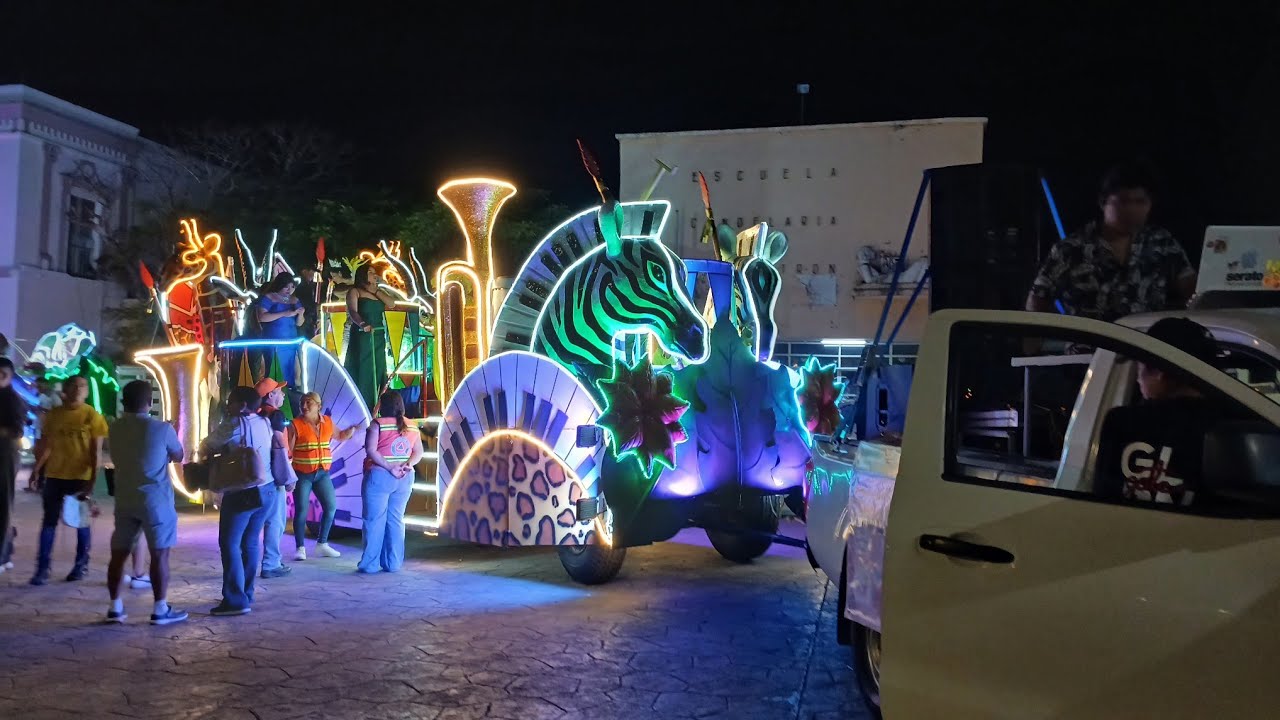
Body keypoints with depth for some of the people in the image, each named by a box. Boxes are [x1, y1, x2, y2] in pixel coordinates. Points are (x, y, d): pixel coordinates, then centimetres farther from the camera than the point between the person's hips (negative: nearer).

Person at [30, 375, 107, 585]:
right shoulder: (53, 414, 6)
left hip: (81, 477, -3)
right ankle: (42, 569, 4)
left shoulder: (92, 416, -5)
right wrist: (36, 470, 8)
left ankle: (82, 565, 19)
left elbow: (96, 452, -6)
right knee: (49, 521, 2)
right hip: (54, 475, 3)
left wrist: (92, 481, -12)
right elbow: (46, 445, 14)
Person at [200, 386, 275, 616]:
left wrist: (217, 451, 17)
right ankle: (246, 594, 22)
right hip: (267, 490, 8)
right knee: (251, 542, 15)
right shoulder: (264, 423, 8)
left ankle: (235, 600, -6)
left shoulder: (233, 424, -12)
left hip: (242, 493, -8)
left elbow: (205, 448, -5)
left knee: (230, 544, -3)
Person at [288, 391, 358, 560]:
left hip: (322, 473, 5)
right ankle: (301, 548, 8)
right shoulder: (296, 425, -8)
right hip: (302, 474, -4)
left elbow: (339, 437, 23)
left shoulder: (328, 422, 4)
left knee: (331, 507, 5)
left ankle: (322, 544, 19)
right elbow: (288, 450, -8)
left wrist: (353, 429, 6)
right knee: (301, 511, -2)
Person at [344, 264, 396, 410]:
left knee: (376, 371, 4)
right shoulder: (354, 291, 0)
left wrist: (376, 291, -1)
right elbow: (352, 311, -15)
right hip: (361, 337, -6)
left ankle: (372, 407, 7)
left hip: (378, 338, 6)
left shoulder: (377, 293, 19)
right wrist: (362, 324, -33)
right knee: (361, 371, -8)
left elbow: (392, 303, 5)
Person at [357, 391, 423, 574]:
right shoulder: (412, 426, 8)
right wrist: (408, 465, -8)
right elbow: (418, 452, 6)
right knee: (396, 520, 9)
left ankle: (370, 564, 3)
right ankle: (393, 563, 9)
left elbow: (371, 451, -16)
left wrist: (389, 467, -16)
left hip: (379, 477, -5)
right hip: (404, 479, 5)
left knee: (374, 520, 1)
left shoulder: (378, 424, -8)